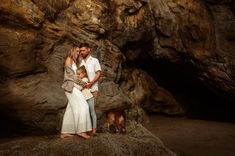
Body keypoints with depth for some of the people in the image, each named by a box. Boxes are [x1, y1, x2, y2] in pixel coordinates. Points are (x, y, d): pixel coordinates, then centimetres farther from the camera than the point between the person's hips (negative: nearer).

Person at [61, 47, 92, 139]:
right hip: (70, 86, -9)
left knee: (71, 110, 6)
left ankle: (65, 132, 7)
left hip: (74, 87, 9)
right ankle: (81, 130, -16)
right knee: (81, 106, -14)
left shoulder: (74, 62, 23)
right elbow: (71, 74, -11)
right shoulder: (69, 60, -5)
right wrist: (82, 83, -9)